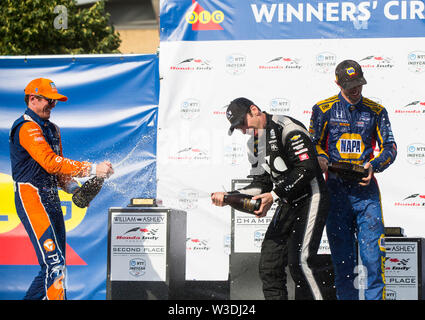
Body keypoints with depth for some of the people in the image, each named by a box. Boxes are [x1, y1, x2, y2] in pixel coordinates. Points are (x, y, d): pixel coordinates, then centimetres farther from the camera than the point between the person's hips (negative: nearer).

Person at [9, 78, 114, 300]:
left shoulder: (51, 129, 20)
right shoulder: (27, 128, -12)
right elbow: (50, 162, -23)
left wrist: (72, 187, 4)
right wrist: (92, 169, -26)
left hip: (51, 199, 10)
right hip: (31, 198, -10)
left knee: (55, 263, 10)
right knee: (54, 261, -17)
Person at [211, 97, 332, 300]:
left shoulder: (287, 128, -16)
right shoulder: (255, 145, 13)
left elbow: (307, 168, -22)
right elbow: (262, 184, 13)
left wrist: (274, 196, -22)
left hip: (310, 198, -9)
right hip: (287, 205, 9)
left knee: (300, 259, -20)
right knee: (269, 262, 2)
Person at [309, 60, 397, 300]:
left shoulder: (376, 111, 8)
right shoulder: (324, 109, 6)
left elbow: (390, 147, 7)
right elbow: (314, 143, 10)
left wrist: (373, 165, -12)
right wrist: (322, 160, -12)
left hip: (366, 189, 0)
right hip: (335, 188, 0)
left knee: (373, 252, -9)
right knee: (342, 254, 2)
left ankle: (376, 296, -3)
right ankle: (346, 297, 9)